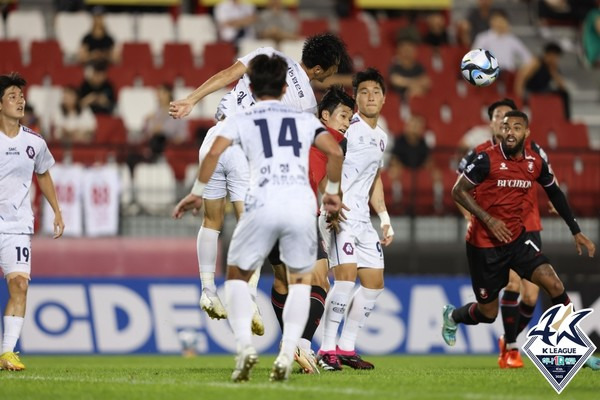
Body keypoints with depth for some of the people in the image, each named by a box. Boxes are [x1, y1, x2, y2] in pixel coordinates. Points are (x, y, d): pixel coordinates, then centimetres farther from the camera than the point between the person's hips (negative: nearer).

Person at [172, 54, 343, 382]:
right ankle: (287, 354, 3)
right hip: (302, 203, 1)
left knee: (237, 275, 18)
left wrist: (197, 193, 10)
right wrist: (331, 191, 24)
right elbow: (335, 152, 10)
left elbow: (215, 152, 0)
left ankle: (244, 346, -1)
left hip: (263, 204, -1)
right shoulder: (305, 119, 22)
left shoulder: (241, 120, 17)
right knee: (300, 280, 20)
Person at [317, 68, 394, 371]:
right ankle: (326, 350, -14)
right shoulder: (346, 127, -8)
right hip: (339, 214, -9)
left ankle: (346, 347, 14)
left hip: (363, 218, 9)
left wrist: (385, 219, 21)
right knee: (346, 276, -20)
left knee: (375, 282, 7)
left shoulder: (381, 137, 17)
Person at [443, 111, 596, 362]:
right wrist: (488, 220, -22)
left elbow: (554, 193, 16)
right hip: (484, 244, -4)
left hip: (517, 238, 4)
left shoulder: (536, 163, -1)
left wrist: (576, 231, 16)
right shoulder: (487, 159, -16)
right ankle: (452, 316, 39)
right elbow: (458, 191, -12)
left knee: (553, 284, -16)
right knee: (487, 313, 4)